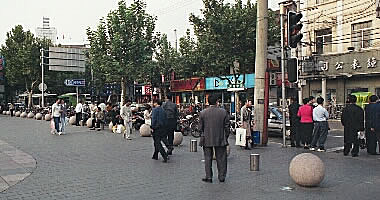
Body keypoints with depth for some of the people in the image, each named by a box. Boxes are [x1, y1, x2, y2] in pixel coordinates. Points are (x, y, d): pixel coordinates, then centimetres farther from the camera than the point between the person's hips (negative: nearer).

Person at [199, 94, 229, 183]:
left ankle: (208, 177, 12)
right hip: (220, 139, 0)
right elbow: (227, 127, 0)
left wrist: (202, 137, 15)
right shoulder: (223, 112, -5)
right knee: (221, 158, 11)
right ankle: (222, 177, 18)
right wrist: (226, 137, 10)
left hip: (207, 140, 0)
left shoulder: (203, 113, -5)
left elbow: (200, 127, 1)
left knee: (208, 158, 9)